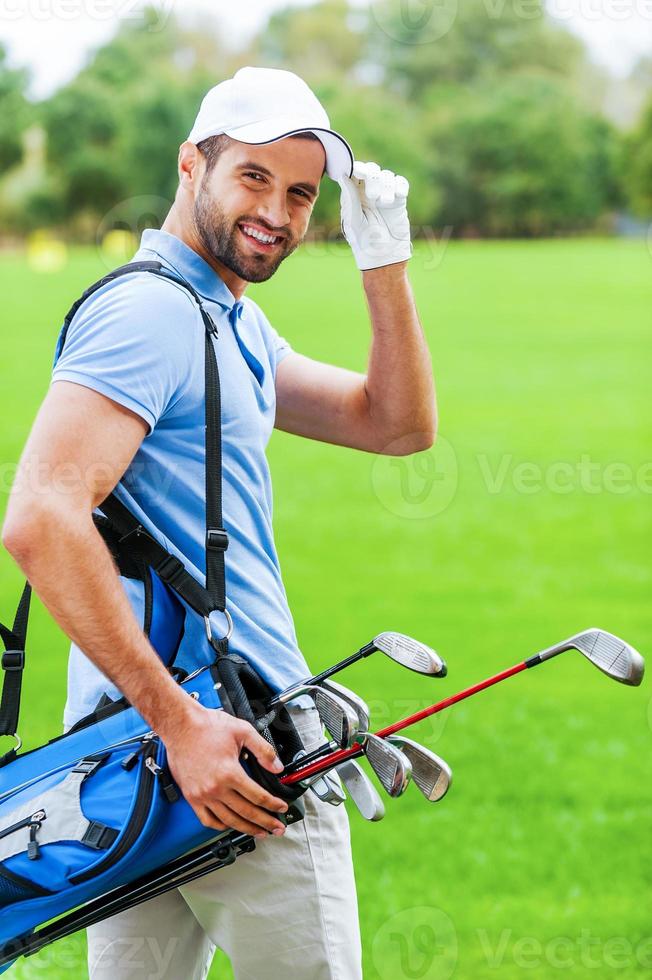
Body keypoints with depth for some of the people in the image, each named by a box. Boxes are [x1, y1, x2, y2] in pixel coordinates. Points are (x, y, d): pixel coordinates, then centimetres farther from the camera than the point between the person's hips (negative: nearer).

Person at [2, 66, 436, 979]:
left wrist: (386, 266, 8)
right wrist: (180, 722, -26)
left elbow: (398, 425, 22)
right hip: (224, 737, -10)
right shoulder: (152, 311, -13)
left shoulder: (236, 322, 19)